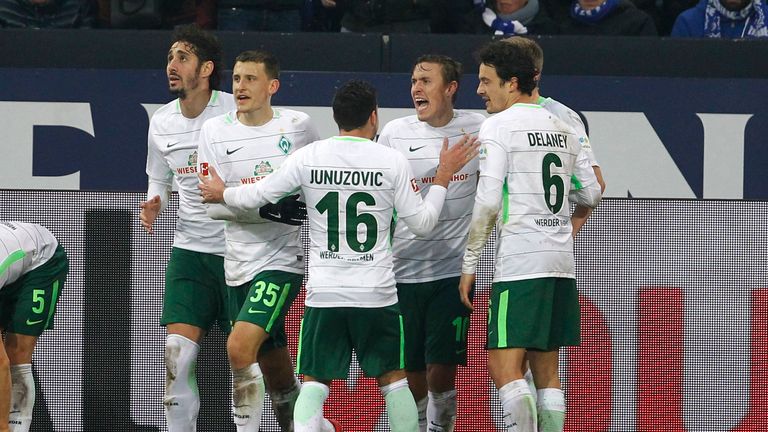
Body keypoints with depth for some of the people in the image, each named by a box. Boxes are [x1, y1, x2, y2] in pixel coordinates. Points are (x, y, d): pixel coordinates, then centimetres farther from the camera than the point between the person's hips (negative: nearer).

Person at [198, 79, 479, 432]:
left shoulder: (308, 157, -1)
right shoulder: (393, 161, -3)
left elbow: (255, 197, 6)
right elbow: (422, 223, 2)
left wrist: (221, 194, 27)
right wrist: (444, 175, 14)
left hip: (324, 294, 0)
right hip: (377, 293, 0)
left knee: (313, 384, 3)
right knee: (393, 380, 13)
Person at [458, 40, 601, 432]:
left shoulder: (498, 127, -5)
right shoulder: (563, 128, 15)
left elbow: (488, 201, -12)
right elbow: (591, 195, 19)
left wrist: (469, 262, -6)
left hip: (520, 263, -8)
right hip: (561, 260, 8)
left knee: (504, 367, -10)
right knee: (546, 370, 11)